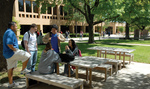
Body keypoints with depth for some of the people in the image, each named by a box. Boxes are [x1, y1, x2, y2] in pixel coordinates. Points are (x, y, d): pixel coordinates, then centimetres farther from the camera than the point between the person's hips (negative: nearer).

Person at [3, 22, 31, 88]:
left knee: (10, 68, 15)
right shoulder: (10, 32, -14)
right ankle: (23, 70, 0)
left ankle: (10, 83, 25)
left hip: (7, 54, 11)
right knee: (26, 55, -10)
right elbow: (9, 44, -28)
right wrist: (15, 50, -16)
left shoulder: (7, 32, 20)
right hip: (12, 53, -11)